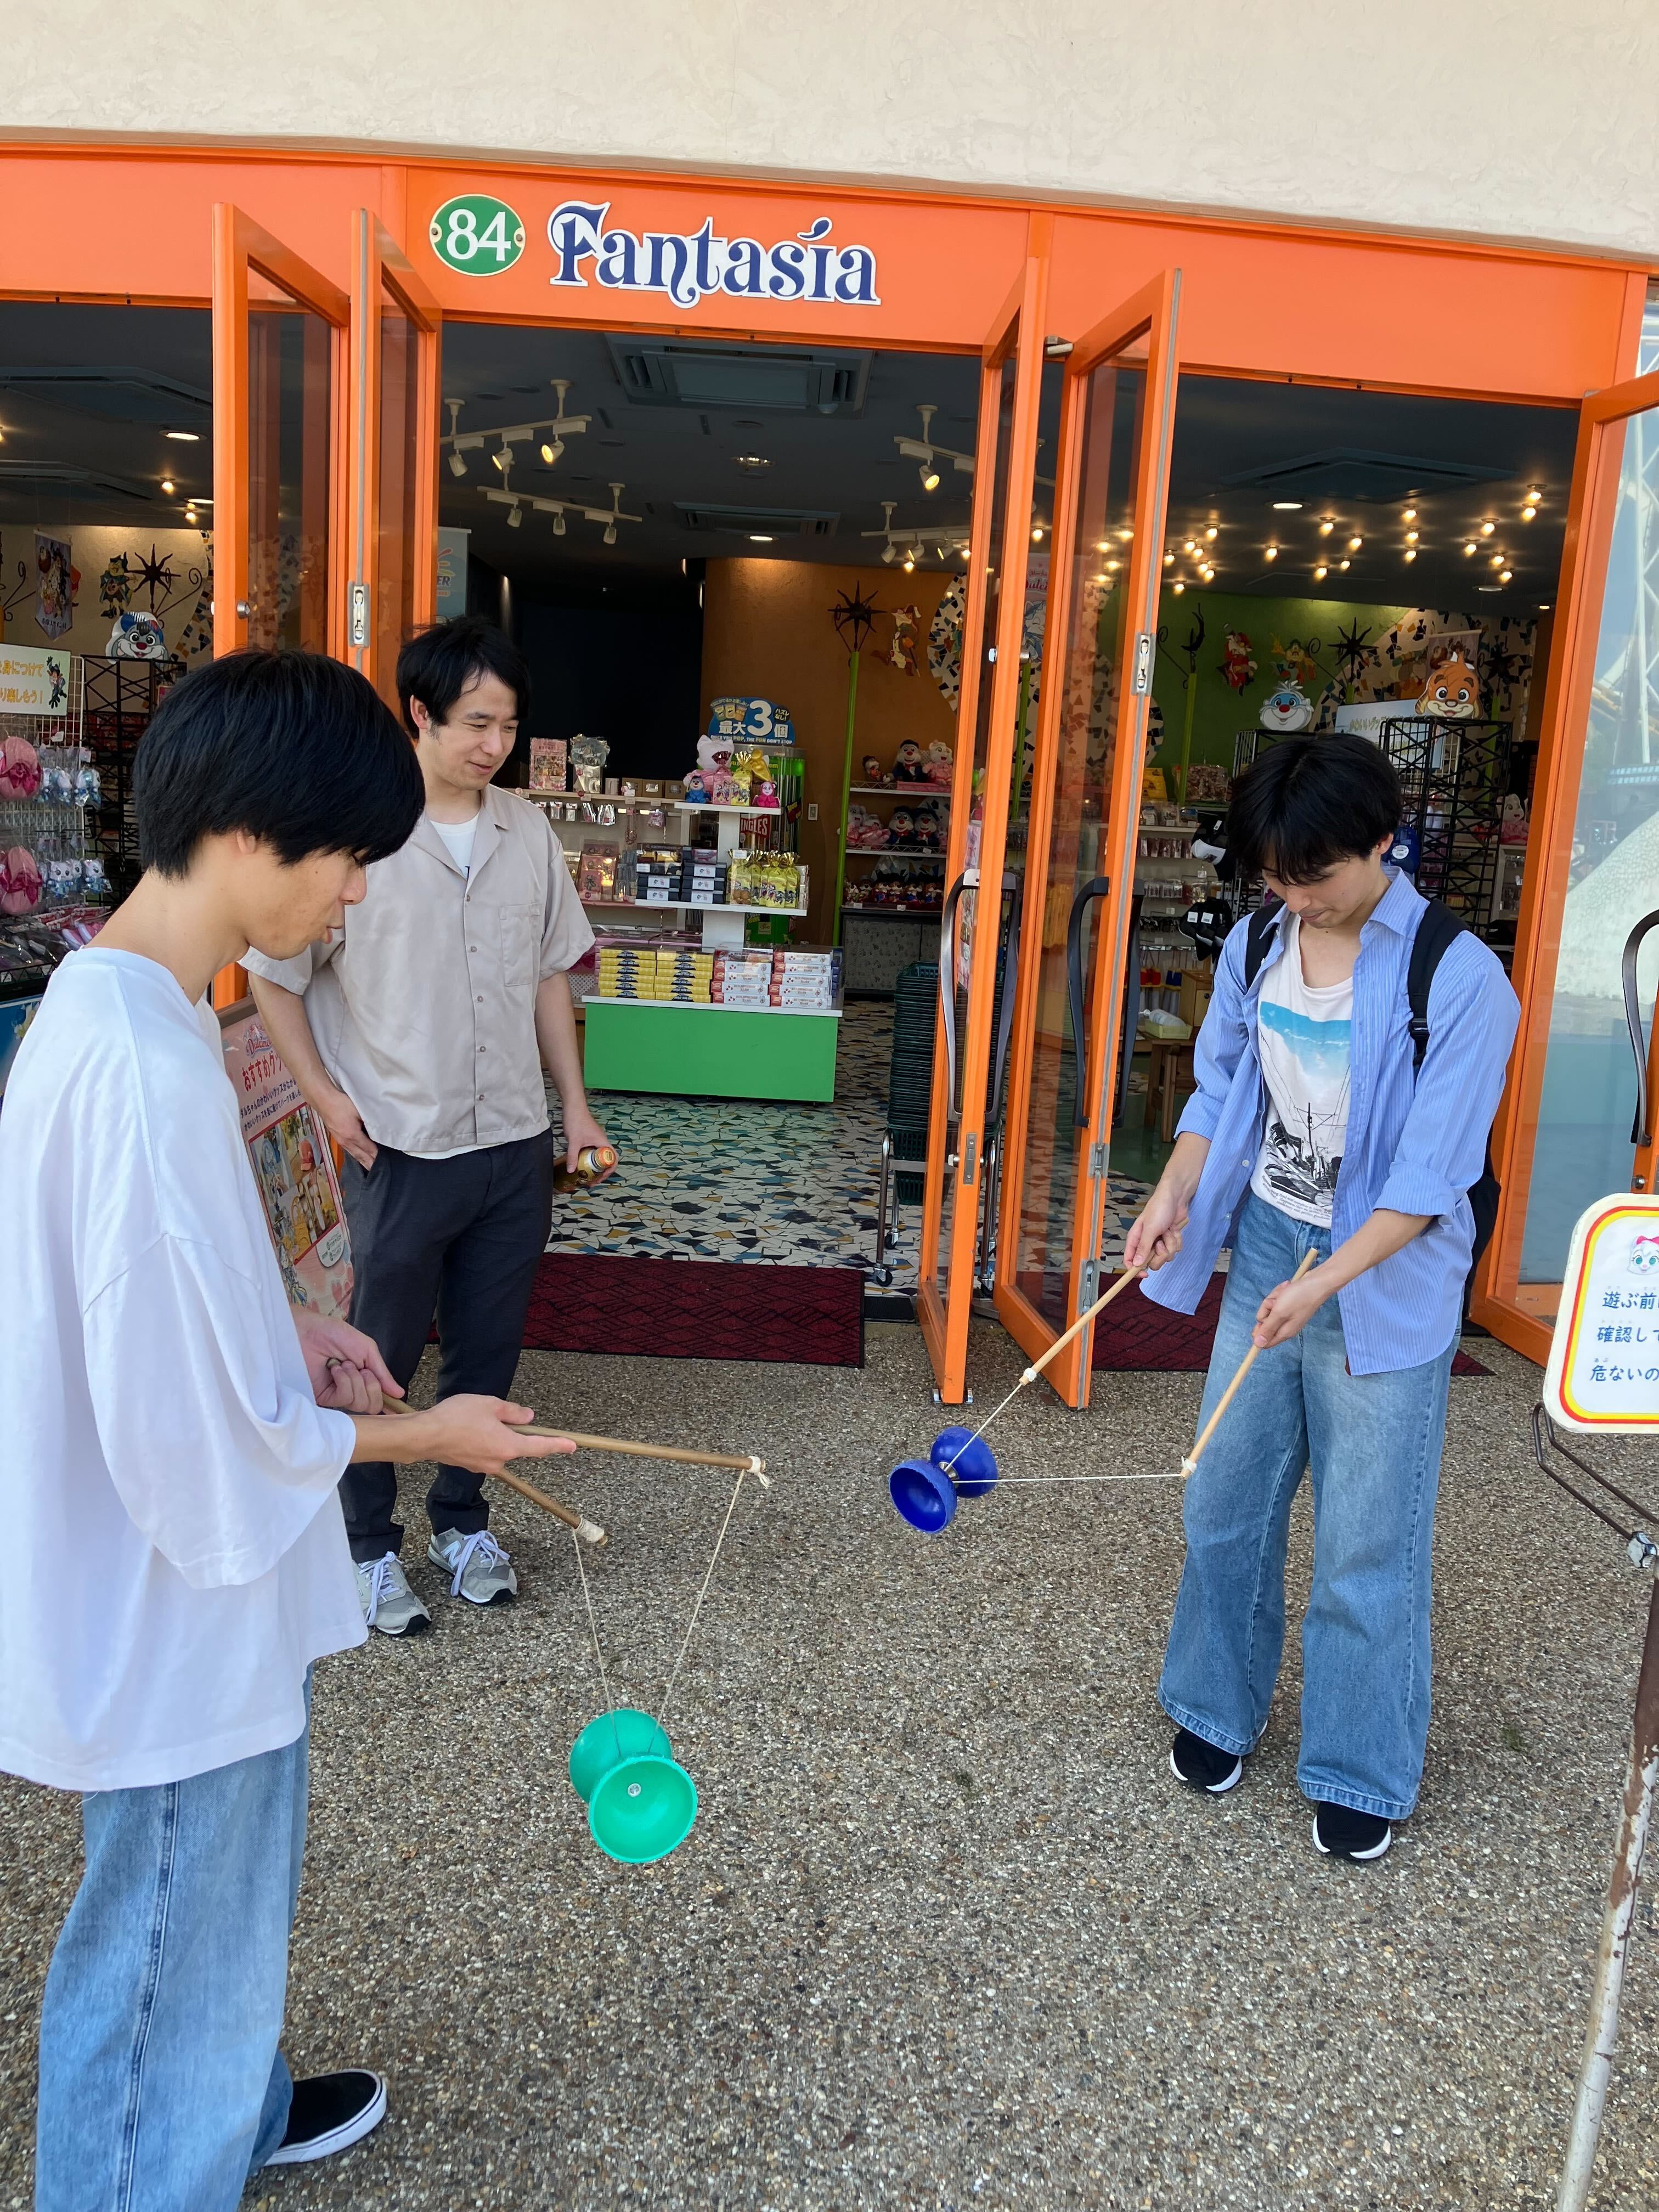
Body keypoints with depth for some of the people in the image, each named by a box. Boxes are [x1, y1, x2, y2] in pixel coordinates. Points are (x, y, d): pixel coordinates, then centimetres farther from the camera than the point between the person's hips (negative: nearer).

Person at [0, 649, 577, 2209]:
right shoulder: (146, 1069, -31)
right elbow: (202, 1437, -27)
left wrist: (285, 1329, 4)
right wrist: (425, 1435, -13)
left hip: (168, 1595, 10)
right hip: (178, 1616, -10)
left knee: (215, 1910, 31)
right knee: (175, 1948, 14)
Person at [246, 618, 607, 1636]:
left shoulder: (529, 833, 4)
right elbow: (274, 979, -4)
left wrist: (575, 1106, 10)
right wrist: (327, 1095, -9)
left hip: (515, 1145, 5)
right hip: (404, 1151, -4)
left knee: (489, 1349, 15)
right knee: (383, 1357, 9)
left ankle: (462, 1521, 34)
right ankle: (371, 1545, 27)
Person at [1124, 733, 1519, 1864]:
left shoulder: (1459, 980, -18)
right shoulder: (1258, 947, -1)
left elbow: (1430, 1177, -18)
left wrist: (1322, 1283, -25)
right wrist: (1175, 1192, -5)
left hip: (1385, 1286, -5)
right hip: (1263, 1258, 5)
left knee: (1369, 1547, 5)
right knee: (1225, 1505, 14)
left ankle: (1366, 1772, 26)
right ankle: (1220, 1709, 37)